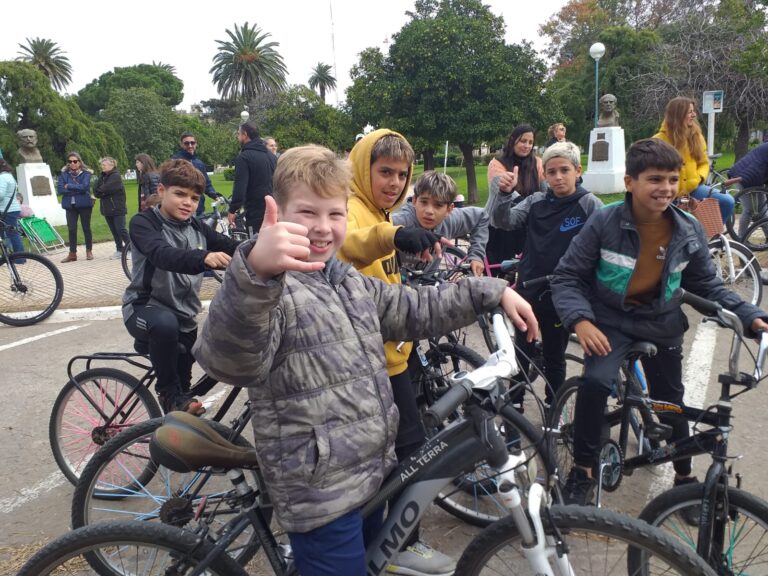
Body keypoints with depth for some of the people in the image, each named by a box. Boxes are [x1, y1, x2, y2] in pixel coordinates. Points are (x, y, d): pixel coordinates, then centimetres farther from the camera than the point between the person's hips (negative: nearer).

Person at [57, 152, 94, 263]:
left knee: (86, 228, 7)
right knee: (71, 229, 1)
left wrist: (69, 186, -11)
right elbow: (60, 189, -5)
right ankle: (72, 254, 8)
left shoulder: (86, 173, -2)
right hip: (70, 205, 2)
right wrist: (77, 190, -13)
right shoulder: (64, 174, 5)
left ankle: (89, 251, 19)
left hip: (84, 204, -2)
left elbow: (84, 186, -18)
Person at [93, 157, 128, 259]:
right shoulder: (103, 176, 15)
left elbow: (105, 189, -19)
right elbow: (95, 189, 4)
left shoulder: (115, 176, -10)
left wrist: (98, 192, -2)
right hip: (107, 209, 8)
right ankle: (119, 250, 15)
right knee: (114, 231, 9)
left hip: (117, 208, -8)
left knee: (121, 230, -9)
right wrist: (100, 193, -15)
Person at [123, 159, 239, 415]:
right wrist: (203, 258, -55)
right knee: (165, 322, -38)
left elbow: (230, 247, -8)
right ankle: (168, 392, -18)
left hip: (184, 316, 6)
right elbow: (163, 254, -35)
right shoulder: (143, 223, -15)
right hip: (145, 307, -6)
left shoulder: (196, 228, 4)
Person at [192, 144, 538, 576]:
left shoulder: (355, 285, 8)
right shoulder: (271, 294, -20)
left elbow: (420, 310, 18)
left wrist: (493, 292, 10)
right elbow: (230, 360, -39)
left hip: (373, 473, 8)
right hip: (320, 494, -8)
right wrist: (256, 273, -57)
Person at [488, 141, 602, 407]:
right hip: (528, 290, 2)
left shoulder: (589, 204, -7)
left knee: (555, 357, 14)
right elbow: (505, 221, -10)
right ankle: (514, 405, 29)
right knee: (522, 353, 12)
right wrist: (504, 193, -27)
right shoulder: (536, 201, 1)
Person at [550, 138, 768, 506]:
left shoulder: (689, 232, -9)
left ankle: (685, 476, 40)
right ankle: (582, 471, -8)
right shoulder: (604, 222, -19)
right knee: (595, 382, -28)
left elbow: (707, 285, 4)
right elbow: (567, 276, -15)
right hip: (610, 320, -3)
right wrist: (579, 320, -31)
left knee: (671, 402, 13)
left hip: (661, 324, 3)